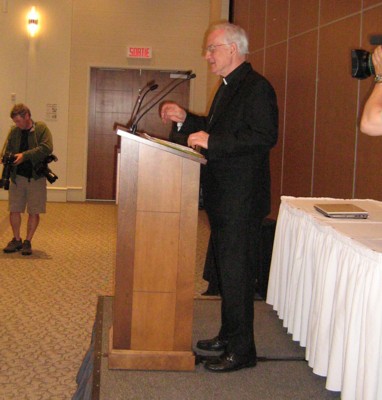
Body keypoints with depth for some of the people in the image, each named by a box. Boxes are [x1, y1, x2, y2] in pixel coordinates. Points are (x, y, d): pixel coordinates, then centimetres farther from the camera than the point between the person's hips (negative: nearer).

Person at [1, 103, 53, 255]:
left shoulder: (41, 128, -5)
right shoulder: (14, 131, 5)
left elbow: (47, 148, -17)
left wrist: (24, 155, -21)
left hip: (36, 177, -3)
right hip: (17, 176, 3)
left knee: (34, 212, 3)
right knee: (14, 210, 4)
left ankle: (28, 242, 16)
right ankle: (16, 240, 21)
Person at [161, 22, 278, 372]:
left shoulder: (257, 87, -14)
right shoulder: (228, 88, 17)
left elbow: (264, 137, -23)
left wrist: (211, 141, -24)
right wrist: (185, 119, 13)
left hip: (242, 199, -10)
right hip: (223, 197, 10)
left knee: (236, 271, -5)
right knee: (226, 267, 17)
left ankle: (241, 350, 5)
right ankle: (228, 335, 30)